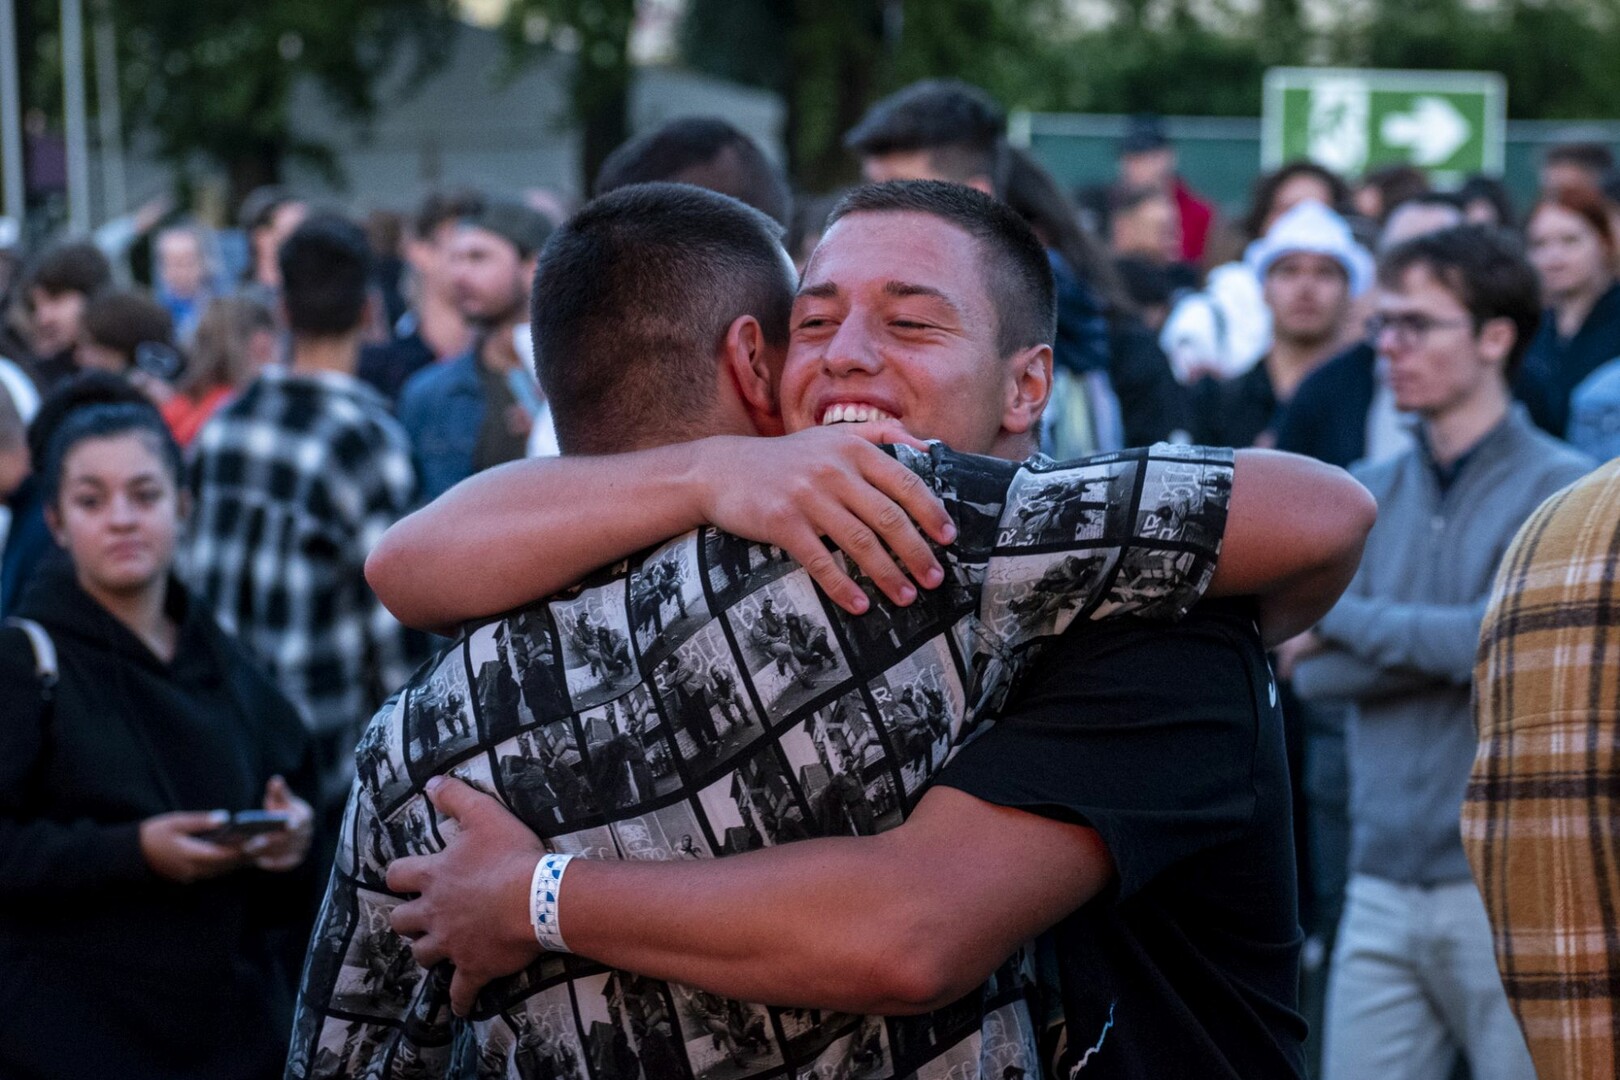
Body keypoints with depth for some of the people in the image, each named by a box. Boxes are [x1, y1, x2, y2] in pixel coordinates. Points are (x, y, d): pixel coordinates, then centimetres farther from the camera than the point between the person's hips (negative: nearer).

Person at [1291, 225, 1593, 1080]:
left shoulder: (1560, 491, -3)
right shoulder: (1368, 496, 13)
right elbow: (1312, 670, 3)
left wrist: (1345, 618, -6)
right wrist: (1446, 644, -12)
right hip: (1382, 888, 5)